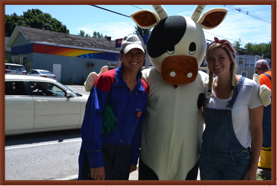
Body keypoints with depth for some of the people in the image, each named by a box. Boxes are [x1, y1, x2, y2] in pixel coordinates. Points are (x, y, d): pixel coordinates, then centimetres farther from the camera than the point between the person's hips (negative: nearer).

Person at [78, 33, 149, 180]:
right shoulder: (107, 79, -12)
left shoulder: (144, 90, 3)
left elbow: (139, 127, 9)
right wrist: (96, 160, -20)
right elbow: (93, 119, -17)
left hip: (124, 155, 5)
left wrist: (133, 159, 10)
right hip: (98, 152, -5)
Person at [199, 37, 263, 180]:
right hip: (208, 156, 4)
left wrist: (253, 168, -7)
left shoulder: (250, 88, -14)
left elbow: (256, 130, -9)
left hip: (237, 159, -3)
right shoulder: (207, 87, -2)